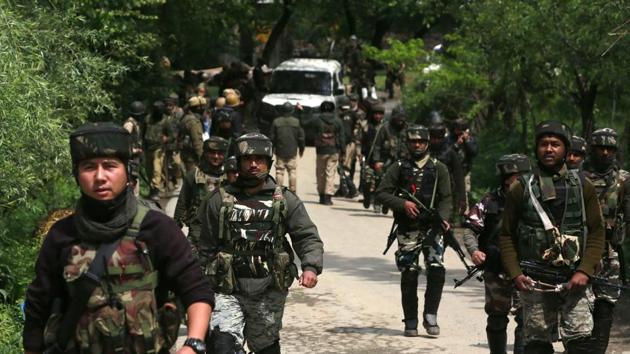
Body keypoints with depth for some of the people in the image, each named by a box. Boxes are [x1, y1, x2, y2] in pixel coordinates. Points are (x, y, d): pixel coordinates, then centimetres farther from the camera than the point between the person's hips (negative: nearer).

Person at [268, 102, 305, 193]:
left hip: (280, 151, 0)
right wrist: (301, 149, 16)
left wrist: (272, 149, 15)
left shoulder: (276, 122, -2)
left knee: (279, 172, 4)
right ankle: (293, 190, 2)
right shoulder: (296, 122, -3)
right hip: (292, 152, 0)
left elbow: (271, 137, 3)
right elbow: (301, 137, 3)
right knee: (292, 171, 4)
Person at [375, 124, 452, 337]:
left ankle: (430, 316, -3)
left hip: (432, 228, 0)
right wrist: (403, 204, -13)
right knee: (409, 275, 1)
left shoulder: (439, 168, 8)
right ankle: (411, 322, 10)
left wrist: (443, 218, -16)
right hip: (407, 230, 0)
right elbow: (381, 193, 1)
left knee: (437, 270, -15)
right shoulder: (399, 168, 7)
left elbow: (446, 198, 2)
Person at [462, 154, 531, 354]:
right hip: (496, 271, 1)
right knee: (496, 318, 14)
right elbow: (470, 228, 0)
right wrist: (474, 251, -17)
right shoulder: (490, 201, 0)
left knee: (526, 317, -10)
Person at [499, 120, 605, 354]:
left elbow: (597, 232, 5)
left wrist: (585, 271, -8)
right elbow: (506, 235, 7)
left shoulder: (583, 186, 7)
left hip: (574, 280, 0)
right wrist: (515, 274, -6)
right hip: (533, 282, 0)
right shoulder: (520, 189, 6)